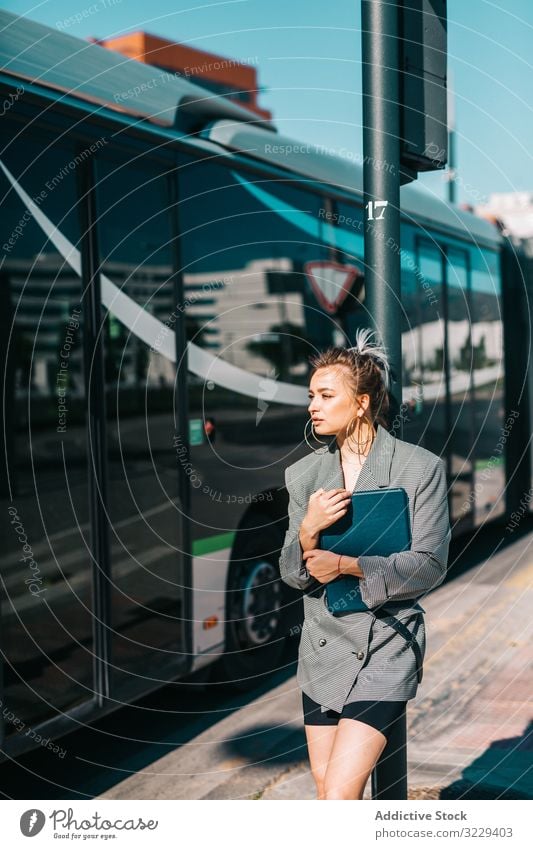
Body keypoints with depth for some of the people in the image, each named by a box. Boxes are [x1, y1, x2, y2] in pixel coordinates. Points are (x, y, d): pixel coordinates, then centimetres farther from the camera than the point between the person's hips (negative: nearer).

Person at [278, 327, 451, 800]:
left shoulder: (420, 467, -7)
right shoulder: (304, 473, 6)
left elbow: (430, 565, -11)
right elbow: (292, 573, 5)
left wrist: (349, 566, -18)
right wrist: (308, 530, -16)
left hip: (385, 650, -5)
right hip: (323, 649, 5)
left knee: (339, 796, -13)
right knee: (328, 792, 12)